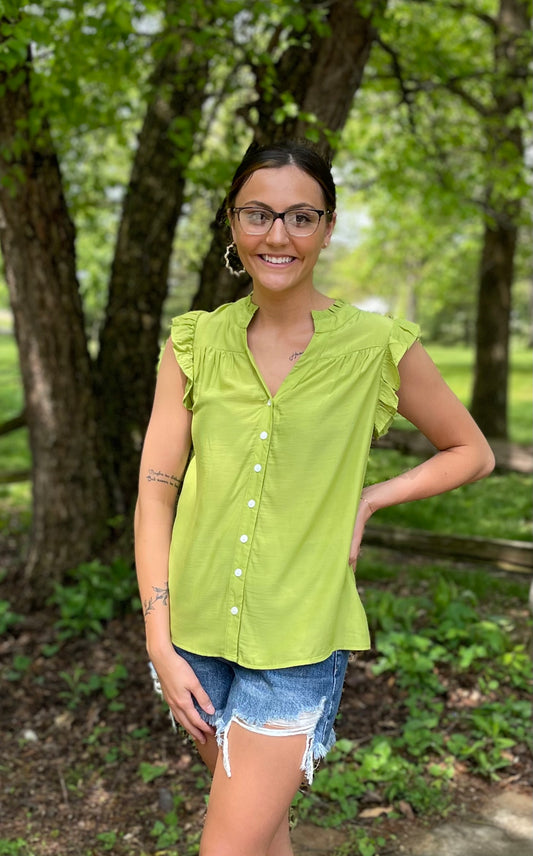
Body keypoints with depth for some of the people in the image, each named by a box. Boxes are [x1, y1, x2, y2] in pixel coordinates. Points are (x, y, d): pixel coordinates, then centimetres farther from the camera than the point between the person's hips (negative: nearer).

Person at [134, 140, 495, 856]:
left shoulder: (378, 348, -8)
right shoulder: (196, 342, -1)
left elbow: (472, 453, 6)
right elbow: (155, 489, -2)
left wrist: (368, 500, -8)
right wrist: (159, 642, -6)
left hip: (298, 641, -3)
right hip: (196, 628, 4)